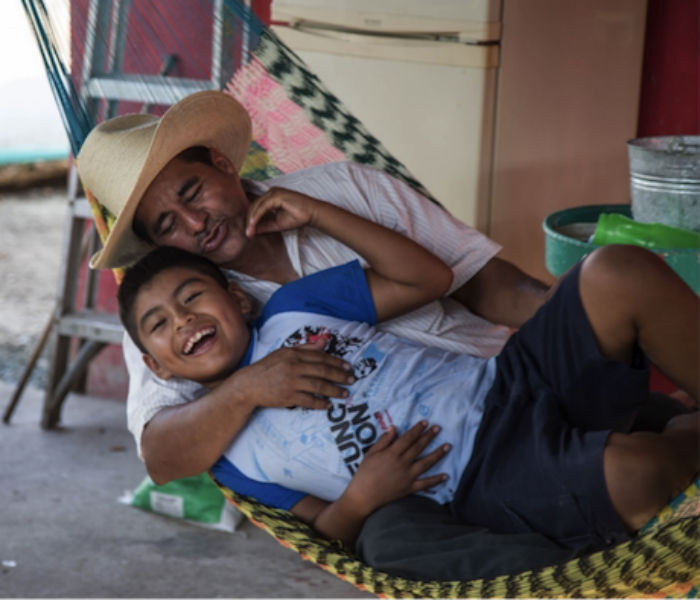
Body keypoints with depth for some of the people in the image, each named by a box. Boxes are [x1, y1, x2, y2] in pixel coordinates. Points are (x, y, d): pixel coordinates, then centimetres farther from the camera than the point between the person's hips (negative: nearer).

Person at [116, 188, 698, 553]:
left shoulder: (292, 309, 16)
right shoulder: (228, 455, 7)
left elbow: (431, 277, 14)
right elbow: (327, 533, 7)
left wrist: (316, 213, 9)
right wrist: (360, 497, -16)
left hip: (507, 384, 5)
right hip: (488, 478, -5)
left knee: (618, 269, -24)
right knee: (633, 470, -38)